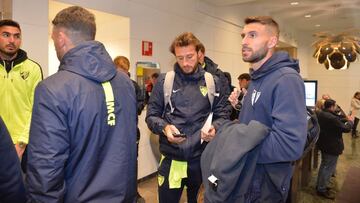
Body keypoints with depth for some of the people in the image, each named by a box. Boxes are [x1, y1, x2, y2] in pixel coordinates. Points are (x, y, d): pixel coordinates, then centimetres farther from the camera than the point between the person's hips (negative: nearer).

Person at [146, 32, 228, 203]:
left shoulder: (213, 81, 3)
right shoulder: (164, 81, -1)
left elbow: (221, 115, 6)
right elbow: (151, 115, 0)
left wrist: (214, 128, -15)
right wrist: (164, 127, -19)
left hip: (203, 157, 2)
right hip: (172, 157, -1)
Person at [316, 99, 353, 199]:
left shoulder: (321, 114, 0)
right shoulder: (332, 118, -30)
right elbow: (346, 129, -19)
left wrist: (345, 119, 9)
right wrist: (350, 121, -2)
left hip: (324, 144, 10)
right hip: (332, 146, -10)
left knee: (324, 165, 23)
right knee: (329, 168, 3)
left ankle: (320, 185, 34)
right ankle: (321, 189, 13)